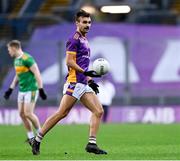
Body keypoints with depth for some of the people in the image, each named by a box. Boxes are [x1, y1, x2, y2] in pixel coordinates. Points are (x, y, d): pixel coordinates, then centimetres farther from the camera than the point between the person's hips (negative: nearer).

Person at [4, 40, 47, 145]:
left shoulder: (27, 59, -16)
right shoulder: (16, 60, 12)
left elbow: (37, 74, -18)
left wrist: (41, 89, -20)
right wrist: (10, 89, 24)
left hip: (31, 90, -9)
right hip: (22, 90, 9)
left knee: (28, 113, -11)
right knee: (22, 113, 4)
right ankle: (31, 137, 12)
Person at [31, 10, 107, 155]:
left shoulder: (84, 40, 20)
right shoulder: (74, 39, -8)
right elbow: (69, 62, -15)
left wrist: (90, 80, 21)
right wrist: (85, 72, -21)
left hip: (84, 84, 9)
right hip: (74, 83, -9)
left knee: (98, 111, -1)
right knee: (62, 113, -10)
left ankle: (92, 144, -3)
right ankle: (37, 140, -2)